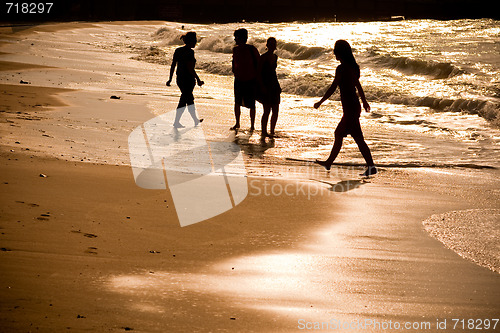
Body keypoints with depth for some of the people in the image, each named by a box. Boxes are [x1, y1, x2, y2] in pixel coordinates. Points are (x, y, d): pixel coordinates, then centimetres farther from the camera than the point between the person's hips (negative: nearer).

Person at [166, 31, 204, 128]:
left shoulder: (178, 50, 6)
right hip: (188, 79, -8)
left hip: (179, 79, 8)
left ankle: (195, 120, 32)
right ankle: (176, 122, 5)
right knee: (184, 100, 1)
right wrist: (198, 80, -15)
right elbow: (190, 68, -21)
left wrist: (170, 79, 13)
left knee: (190, 99, 20)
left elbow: (173, 65, 8)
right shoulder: (190, 52, -17)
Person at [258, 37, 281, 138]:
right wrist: (262, 86, -18)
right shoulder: (263, 57, -9)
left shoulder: (275, 57, 12)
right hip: (265, 86, -7)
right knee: (267, 110, -9)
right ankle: (264, 132, 1)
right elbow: (259, 73, -10)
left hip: (274, 86, 7)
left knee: (276, 111, 4)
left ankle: (272, 132, 15)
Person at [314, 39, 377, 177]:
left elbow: (332, 88, -14)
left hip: (350, 108, -9)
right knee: (339, 134, 19)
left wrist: (320, 102, -3)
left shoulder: (341, 69, -15)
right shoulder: (353, 67, 10)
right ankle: (329, 162, 29)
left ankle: (371, 166, -9)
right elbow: (358, 86, 23)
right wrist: (364, 102, 35)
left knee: (358, 138, -8)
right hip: (354, 106, 9)